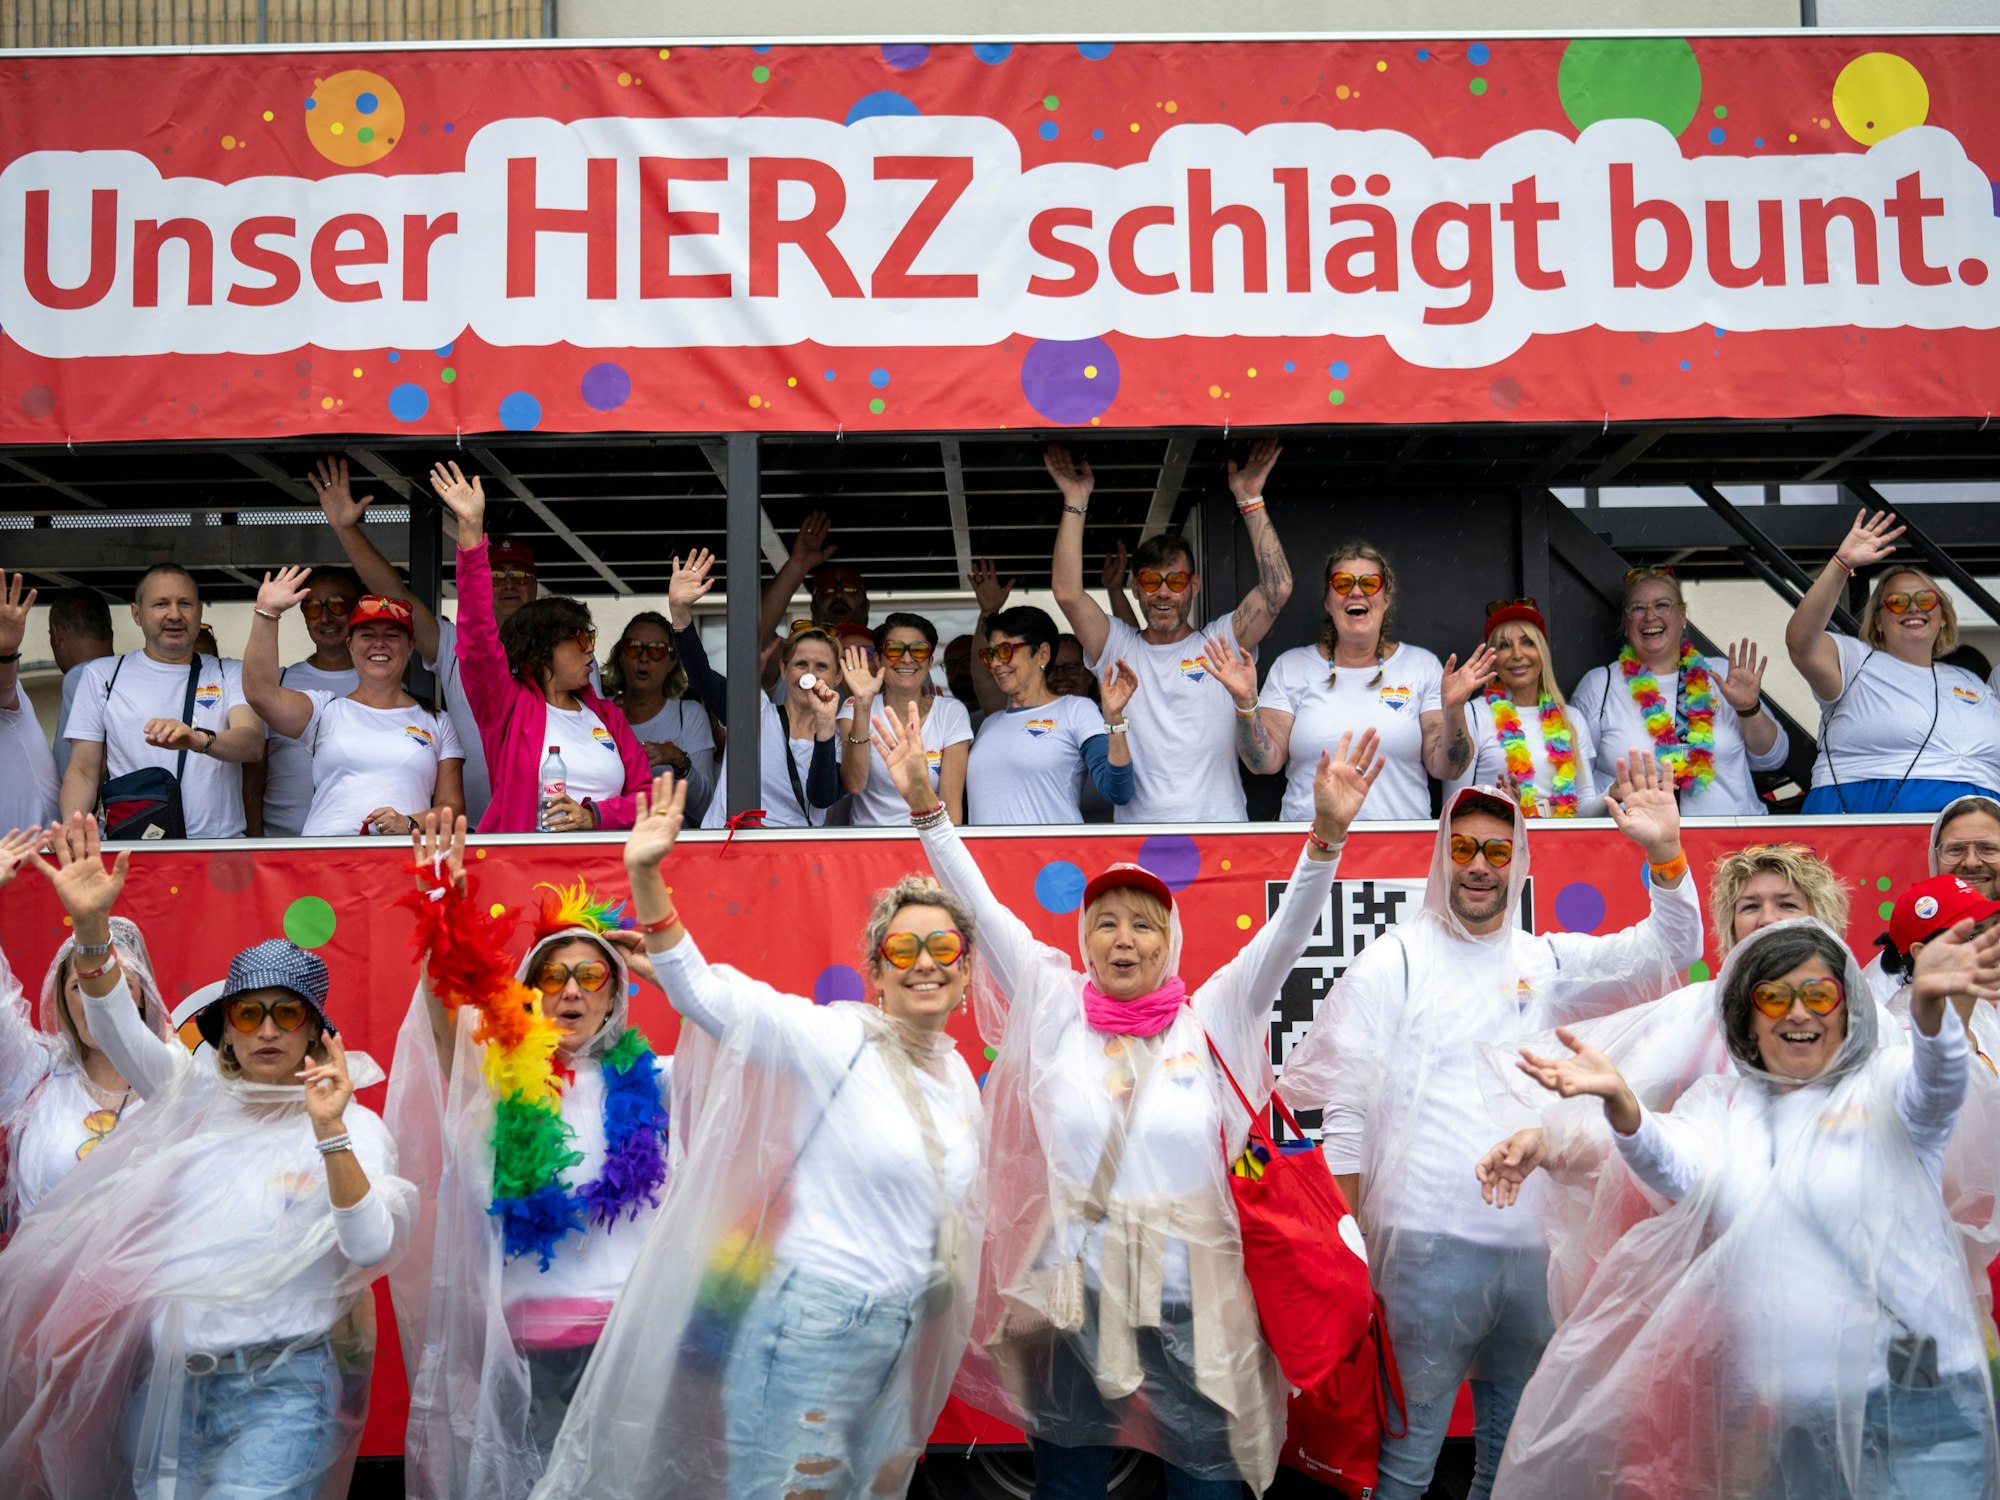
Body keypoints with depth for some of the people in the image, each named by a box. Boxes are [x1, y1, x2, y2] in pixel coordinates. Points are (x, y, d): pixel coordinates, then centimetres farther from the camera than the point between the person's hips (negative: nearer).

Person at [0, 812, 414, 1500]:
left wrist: (330, 1132, -30)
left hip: (279, 1390, -4)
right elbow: (120, 1032, -6)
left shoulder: (354, 1126, -5)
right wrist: (91, 925, -22)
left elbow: (373, 1249, -18)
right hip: (166, 1380, 4)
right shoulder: (198, 1096, 7)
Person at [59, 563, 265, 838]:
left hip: (218, 846, -1)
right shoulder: (102, 674, 19)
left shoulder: (231, 674, 17)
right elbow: (83, 771, 14)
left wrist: (200, 740, -24)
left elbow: (253, 745, -2)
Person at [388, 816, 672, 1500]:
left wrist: (665, 968, -11)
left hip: (631, 1331, 1)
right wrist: (443, 913, -24)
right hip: (527, 1338, 0)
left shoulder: (644, 1084, 8)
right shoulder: (502, 1080, 5)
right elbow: (445, 1015, -10)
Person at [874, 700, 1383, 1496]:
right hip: (1071, 1292, 1)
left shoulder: (1210, 1018, -2)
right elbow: (981, 910, -1)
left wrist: (1325, 834, -25)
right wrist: (924, 804, -7)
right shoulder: (1055, 1010, 0)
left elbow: (1287, 932, -11)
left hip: (1191, 1306, -1)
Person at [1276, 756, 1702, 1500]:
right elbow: (1344, 1114, -4)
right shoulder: (1393, 962, -2)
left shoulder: (1546, 961, 9)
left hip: (1533, 1244, 5)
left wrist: (1665, 853, -14)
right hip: (1429, 1244, -4)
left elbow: (1667, 955, 3)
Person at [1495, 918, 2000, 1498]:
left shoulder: (1884, 1082, -1)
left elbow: (1935, 1088, -26)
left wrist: (1928, 1002, -49)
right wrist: (1618, 1100, -36)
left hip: (1913, 1411, -3)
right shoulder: (1719, 1102, 7)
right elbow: (1678, 1170, -14)